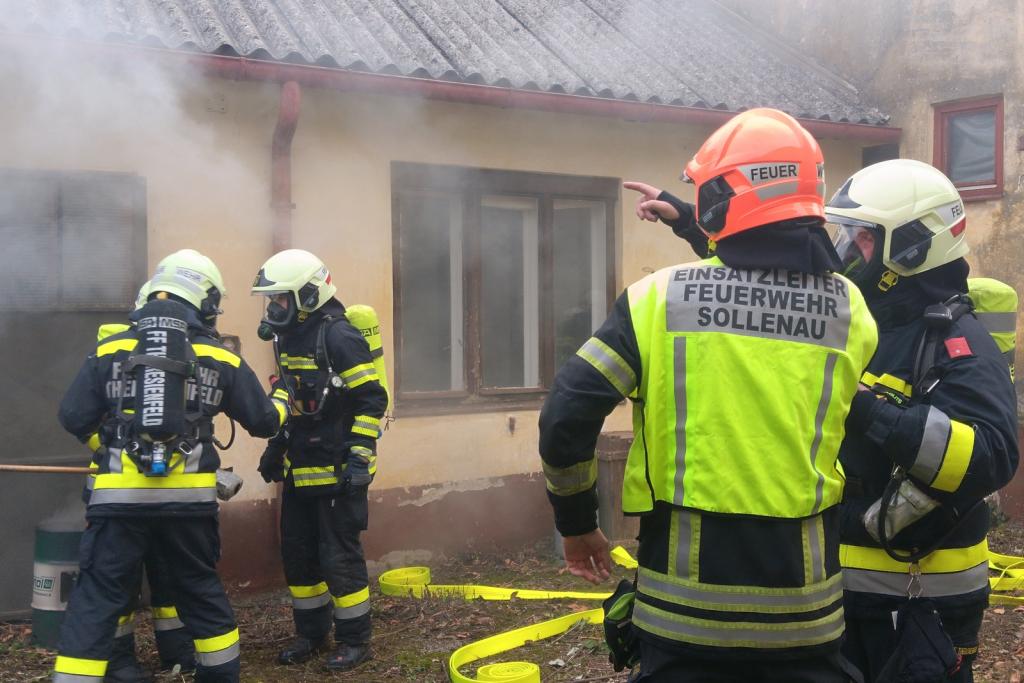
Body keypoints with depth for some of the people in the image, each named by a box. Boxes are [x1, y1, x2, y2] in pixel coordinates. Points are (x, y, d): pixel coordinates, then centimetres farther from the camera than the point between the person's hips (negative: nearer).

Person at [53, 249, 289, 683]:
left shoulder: (109, 350, 2)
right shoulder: (220, 358, 4)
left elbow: (73, 418, 1)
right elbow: (263, 421, 10)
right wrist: (283, 404, 33)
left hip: (121, 496, -1)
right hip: (188, 497, 1)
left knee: (97, 599, 5)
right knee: (200, 590, 20)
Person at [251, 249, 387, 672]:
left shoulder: (337, 336, -17)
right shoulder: (289, 336, 11)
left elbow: (371, 400, -18)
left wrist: (360, 457, -20)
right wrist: (275, 448, 20)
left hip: (337, 471, -9)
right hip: (300, 470, 9)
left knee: (339, 557, -1)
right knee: (298, 554, 14)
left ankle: (354, 639, 13)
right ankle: (311, 634, 28)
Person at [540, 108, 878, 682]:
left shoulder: (659, 298, -9)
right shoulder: (849, 310, -3)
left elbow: (566, 419, -10)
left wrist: (577, 522, 6)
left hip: (686, 603, -1)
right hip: (803, 609, 2)